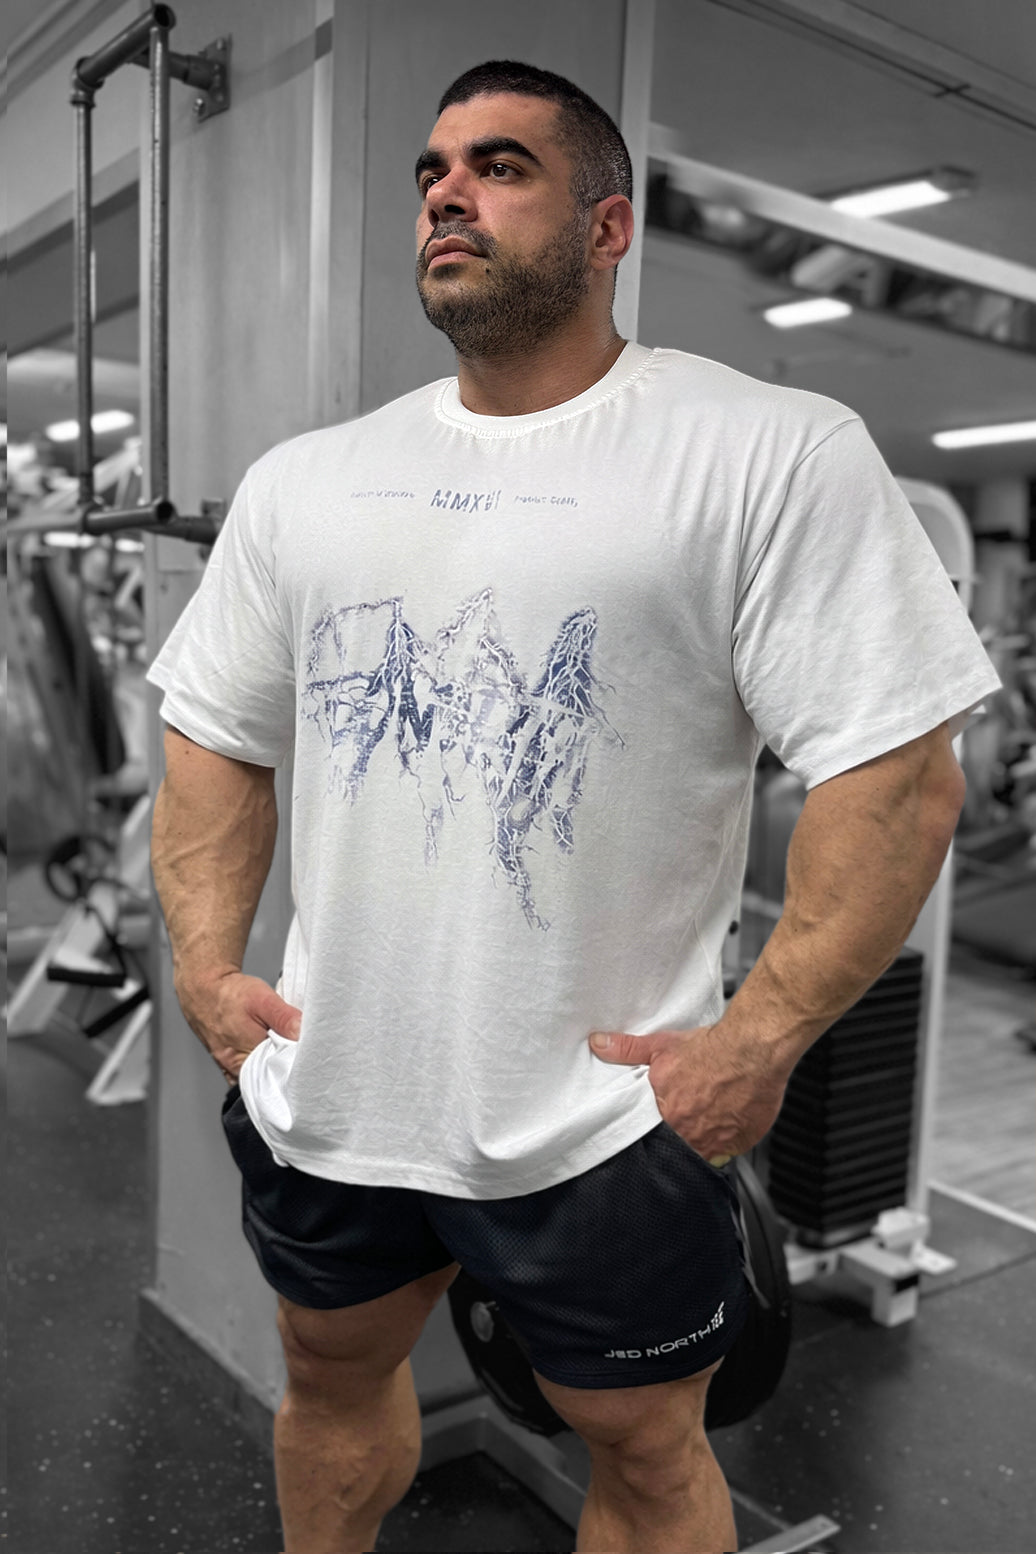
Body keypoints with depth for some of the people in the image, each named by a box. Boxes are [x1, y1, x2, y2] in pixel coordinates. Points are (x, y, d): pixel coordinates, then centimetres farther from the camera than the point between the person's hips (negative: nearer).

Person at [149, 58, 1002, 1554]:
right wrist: (207, 966, 2)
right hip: (322, 1088, 6)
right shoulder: (303, 478, 6)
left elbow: (903, 772, -14)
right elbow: (216, 739, 12)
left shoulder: (775, 453, -11)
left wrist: (763, 1036, -17)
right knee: (333, 1375, 27)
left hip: (598, 1116, -4)